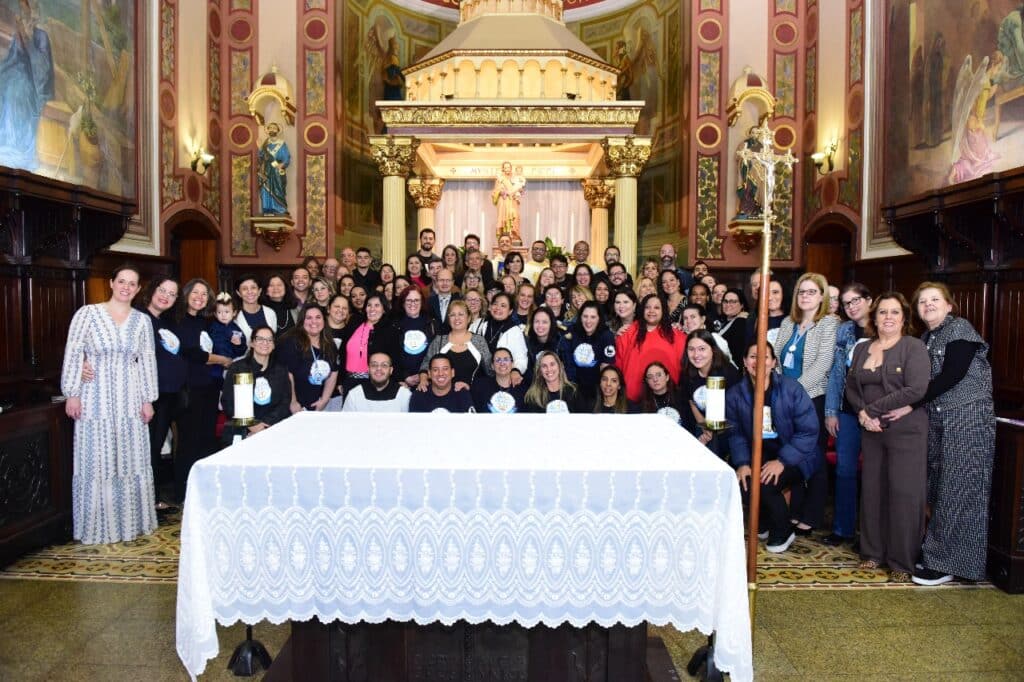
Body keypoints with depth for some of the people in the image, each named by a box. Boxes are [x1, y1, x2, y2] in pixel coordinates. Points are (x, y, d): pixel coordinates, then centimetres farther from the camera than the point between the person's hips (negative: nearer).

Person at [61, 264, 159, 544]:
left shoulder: (142, 320, 6)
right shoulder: (87, 313, -3)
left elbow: (148, 361, 7)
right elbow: (72, 354, -4)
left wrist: (148, 399, 4)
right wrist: (71, 394, -8)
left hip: (129, 401, 3)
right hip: (95, 399, -3)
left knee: (131, 460, 8)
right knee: (96, 462, 4)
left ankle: (131, 520, 21)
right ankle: (98, 525, 18)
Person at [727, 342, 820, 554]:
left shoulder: (791, 389, -13)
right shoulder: (734, 394, -2)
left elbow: (808, 431, -15)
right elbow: (735, 433, -3)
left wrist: (782, 461, -23)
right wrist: (742, 463, -20)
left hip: (794, 458, -3)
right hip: (759, 455, 4)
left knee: (766, 482, -28)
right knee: (742, 482, -22)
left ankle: (783, 532, 4)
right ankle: (764, 521, 15)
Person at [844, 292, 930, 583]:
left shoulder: (914, 347, -6)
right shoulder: (862, 349, 11)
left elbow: (915, 390, -17)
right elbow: (851, 387, 10)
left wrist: (872, 409, -14)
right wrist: (862, 413, -8)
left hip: (906, 430, -5)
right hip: (872, 430, 5)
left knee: (904, 494, 0)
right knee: (872, 490, 9)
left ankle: (902, 562, 12)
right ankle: (874, 552, 22)